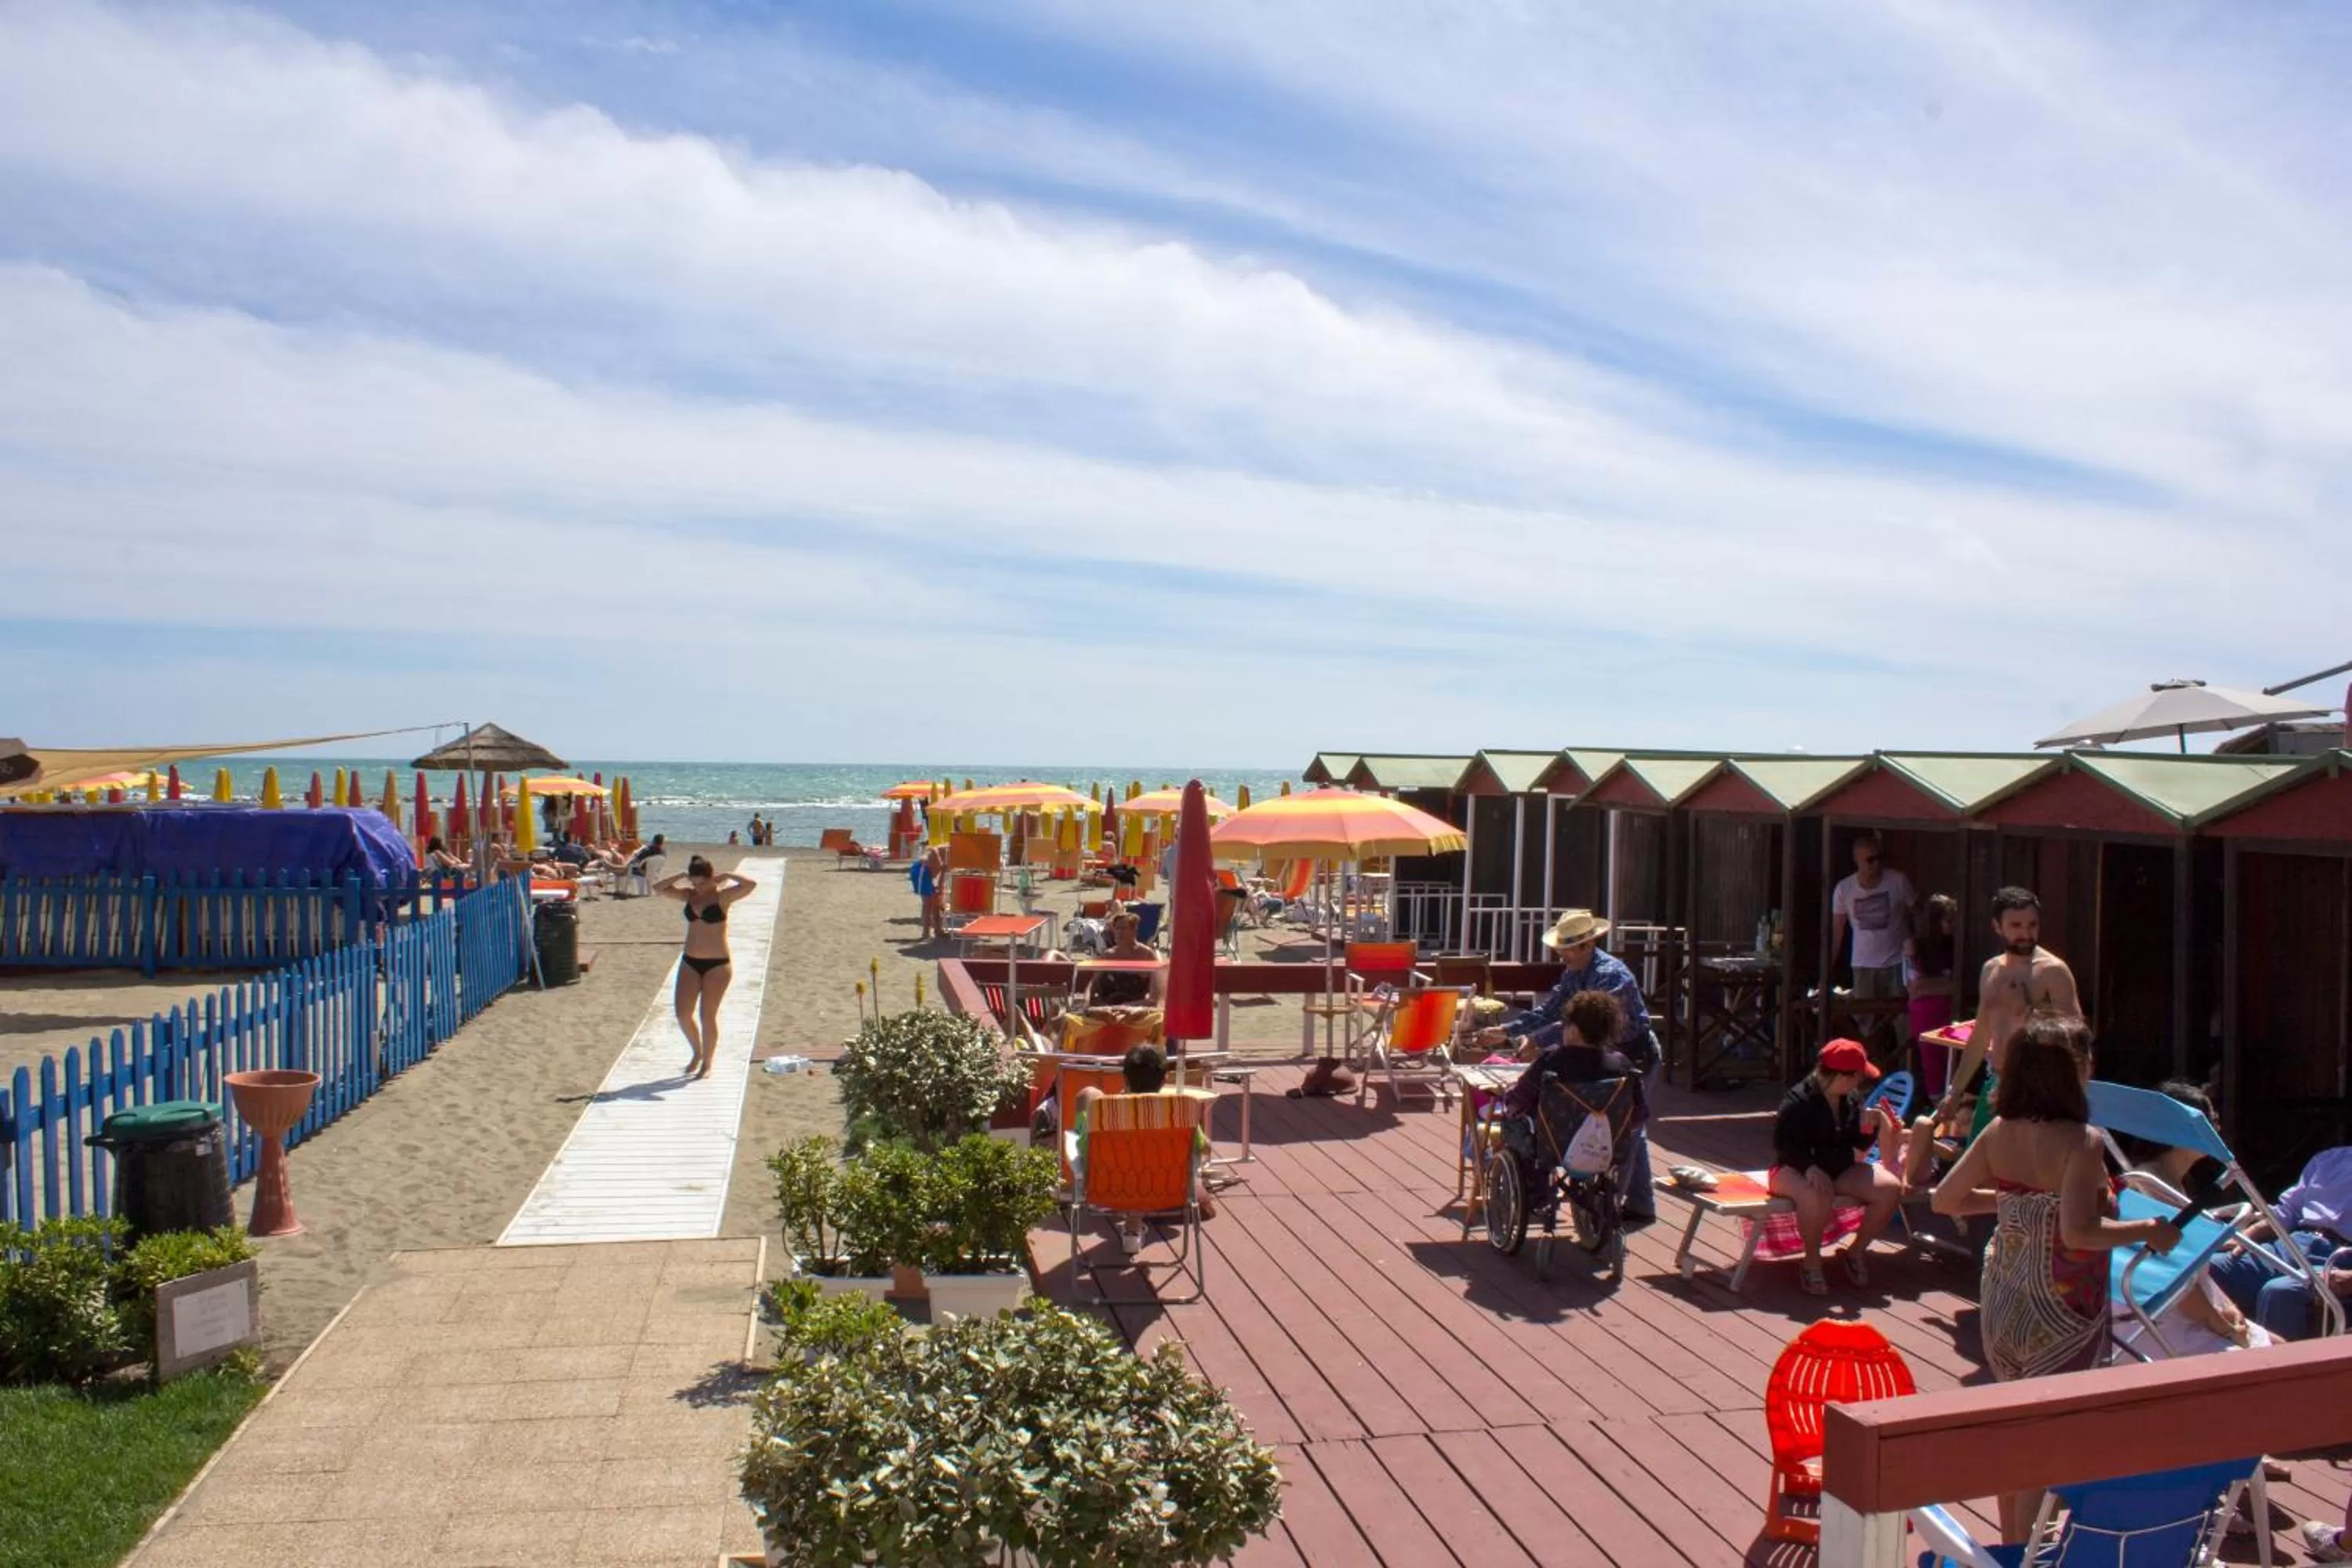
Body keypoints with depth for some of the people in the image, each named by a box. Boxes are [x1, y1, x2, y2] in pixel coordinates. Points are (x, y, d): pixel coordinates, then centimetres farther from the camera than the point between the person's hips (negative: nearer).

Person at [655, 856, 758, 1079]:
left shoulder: (722, 896, -9)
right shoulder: (689, 895, 6)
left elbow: (750, 885, -24)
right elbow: (658, 888, 5)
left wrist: (726, 876, -14)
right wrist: (681, 876, -3)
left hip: (717, 964, -5)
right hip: (690, 962, 5)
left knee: (708, 1015, -2)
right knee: (683, 1014, 2)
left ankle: (707, 1063, 14)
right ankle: (697, 1053, 27)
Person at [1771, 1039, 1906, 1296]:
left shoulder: (1853, 1098, 4)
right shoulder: (1797, 1101, -18)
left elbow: (1859, 1144, 9)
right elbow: (1783, 1143, -21)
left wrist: (1870, 1127, -13)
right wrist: (1810, 1167, -36)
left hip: (1841, 1169, 7)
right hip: (1796, 1169, -7)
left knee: (1891, 1189, -14)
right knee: (1818, 1195, -41)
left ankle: (1856, 1252, 5)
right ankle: (1812, 1264, -17)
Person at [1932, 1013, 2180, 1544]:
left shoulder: (1998, 1133, -2)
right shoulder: (2082, 1141, -20)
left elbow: (1944, 1199, 5)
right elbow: (2077, 1233, -30)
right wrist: (2149, 1231, -16)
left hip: (2002, 1300, 7)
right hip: (2060, 1311, -7)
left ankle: (2010, 1542, 36)